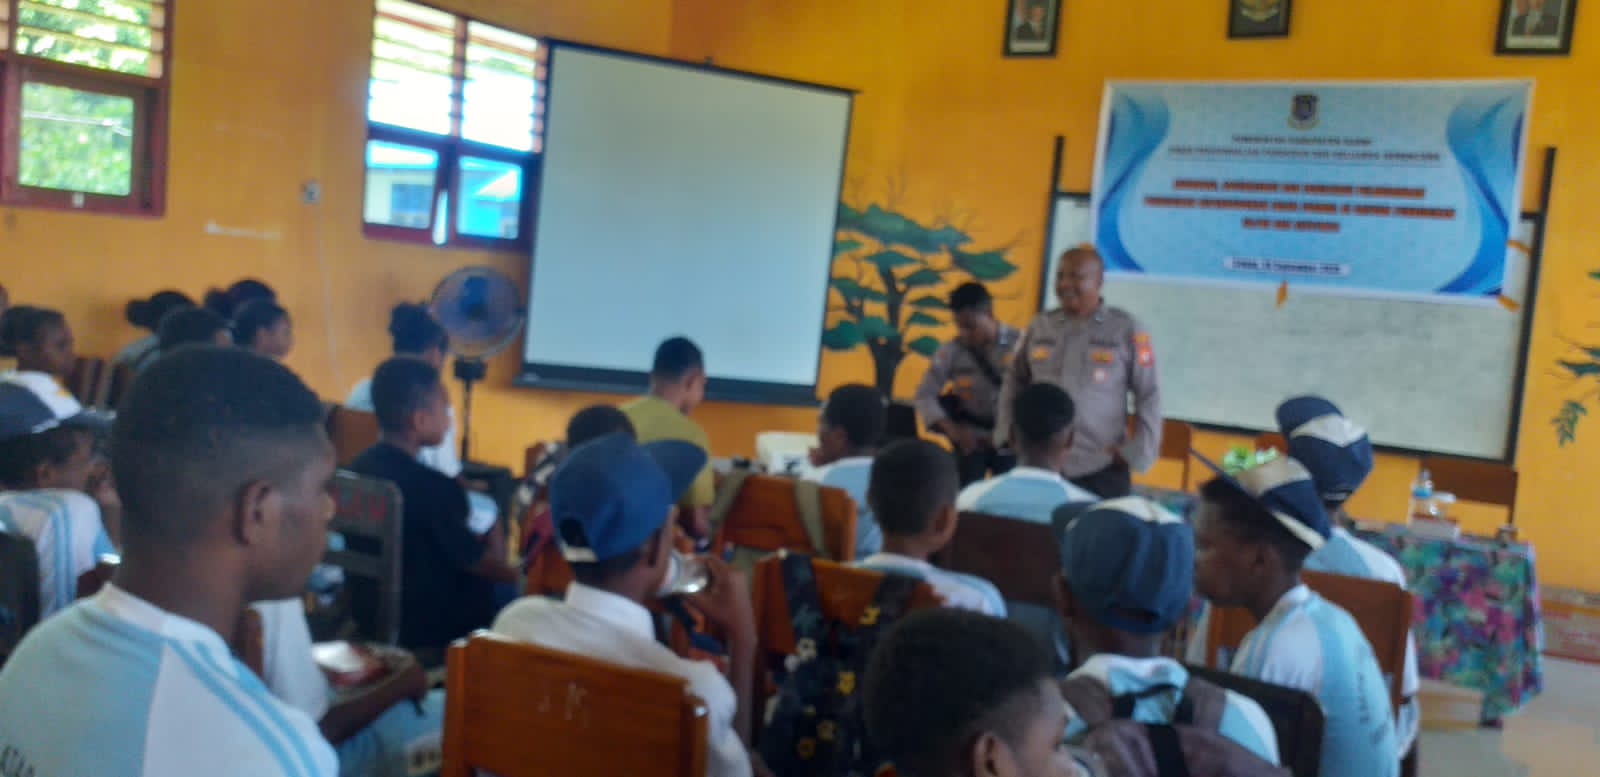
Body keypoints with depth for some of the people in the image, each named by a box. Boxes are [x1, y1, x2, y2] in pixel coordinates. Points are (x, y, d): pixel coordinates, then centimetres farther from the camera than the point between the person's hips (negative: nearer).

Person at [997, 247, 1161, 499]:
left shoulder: (1126, 329, -2)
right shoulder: (1040, 326, 7)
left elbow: (1148, 395, 2)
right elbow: (1014, 382, 18)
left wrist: (1138, 452, -3)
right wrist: (1007, 434, 9)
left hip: (1102, 471, -3)